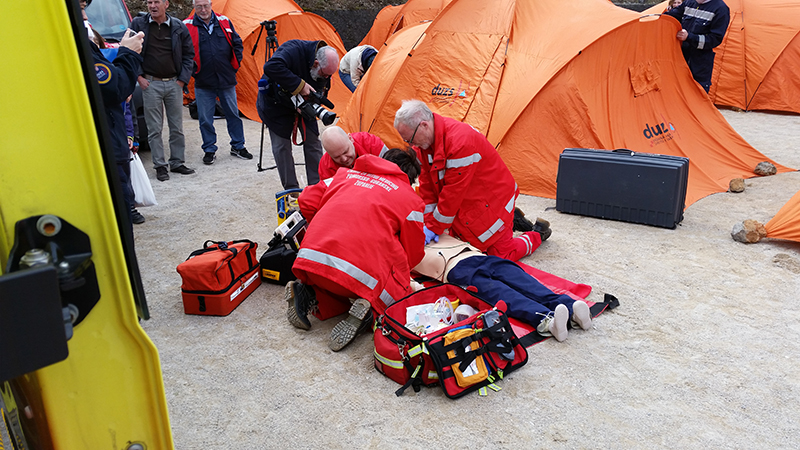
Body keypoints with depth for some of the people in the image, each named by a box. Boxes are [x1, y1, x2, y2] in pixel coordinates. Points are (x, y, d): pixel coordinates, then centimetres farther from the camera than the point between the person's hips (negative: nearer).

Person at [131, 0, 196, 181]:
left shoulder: (178, 27, 2)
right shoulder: (138, 24, 0)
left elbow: (189, 54, 8)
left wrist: (182, 79, 1)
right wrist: (139, 76, -3)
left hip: (174, 84, 1)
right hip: (150, 84, -1)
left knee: (177, 127, 8)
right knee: (154, 129, 2)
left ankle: (177, 163, 20)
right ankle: (160, 166, 10)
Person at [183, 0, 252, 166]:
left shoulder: (224, 22, 4)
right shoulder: (187, 26, -3)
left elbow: (237, 43, 13)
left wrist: (235, 64, 7)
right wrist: (191, 69, -2)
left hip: (227, 80, 2)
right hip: (203, 83, -2)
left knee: (233, 114, 10)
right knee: (205, 119, 4)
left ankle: (238, 146, 25)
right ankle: (209, 150, 17)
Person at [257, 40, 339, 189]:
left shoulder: (325, 66, -14)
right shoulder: (294, 50, -34)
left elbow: (321, 93, -1)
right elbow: (271, 67, -49)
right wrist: (299, 85, -45)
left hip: (303, 104, 5)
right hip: (276, 103, -5)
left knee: (313, 142, 2)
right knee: (281, 145, -5)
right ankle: (291, 190, 4)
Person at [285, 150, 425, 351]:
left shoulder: (345, 174, 23)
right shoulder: (410, 199, 13)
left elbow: (307, 201, 22)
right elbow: (413, 254, 15)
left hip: (310, 257, 5)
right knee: (398, 289, 17)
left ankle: (310, 293, 5)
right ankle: (368, 307, -11)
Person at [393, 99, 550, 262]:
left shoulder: (461, 141, -36)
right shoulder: (423, 141, -8)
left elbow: (453, 192, -31)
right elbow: (427, 183, -3)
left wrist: (434, 227, -22)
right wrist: (429, 222, -9)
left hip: (491, 199, -8)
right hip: (465, 205, 8)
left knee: (502, 253, -3)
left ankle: (538, 233, 25)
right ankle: (509, 218, 31)